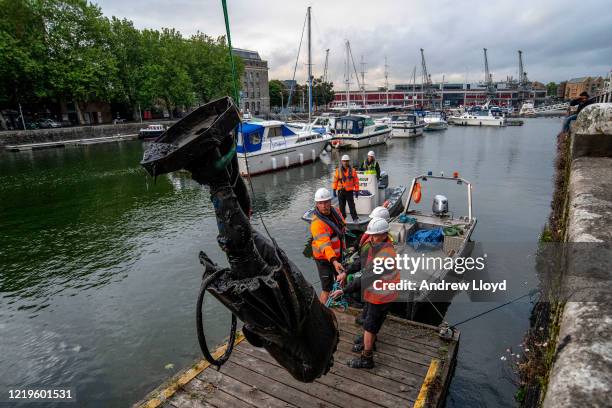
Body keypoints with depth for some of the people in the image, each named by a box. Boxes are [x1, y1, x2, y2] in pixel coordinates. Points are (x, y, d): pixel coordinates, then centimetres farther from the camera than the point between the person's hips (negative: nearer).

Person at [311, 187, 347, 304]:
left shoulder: (335, 211, -6)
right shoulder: (317, 223, -32)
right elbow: (324, 244, -44)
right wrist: (334, 261, -56)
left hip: (337, 254, 8)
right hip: (324, 259, -8)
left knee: (341, 278, 27)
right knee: (327, 289, -6)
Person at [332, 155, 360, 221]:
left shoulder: (352, 170, 1)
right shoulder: (338, 171, 3)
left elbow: (356, 181, 3)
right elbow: (335, 181, 5)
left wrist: (356, 190, 0)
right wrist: (334, 190, 1)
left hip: (349, 191, -2)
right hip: (341, 191, 2)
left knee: (351, 205, -3)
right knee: (341, 206, 9)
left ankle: (355, 218, 3)